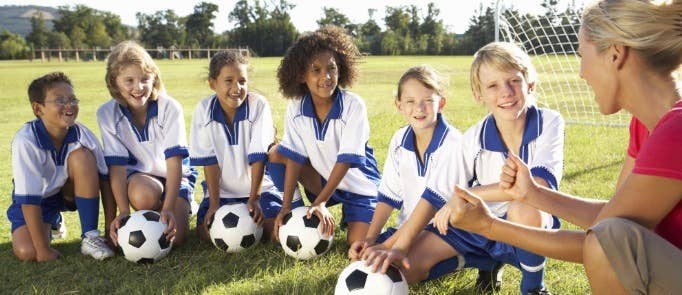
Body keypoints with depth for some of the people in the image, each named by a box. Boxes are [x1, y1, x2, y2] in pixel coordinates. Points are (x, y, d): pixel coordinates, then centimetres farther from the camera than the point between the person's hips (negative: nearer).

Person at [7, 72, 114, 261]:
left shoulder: (82, 134, -21)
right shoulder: (26, 141, -29)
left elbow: (105, 179, -15)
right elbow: (28, 198, -29)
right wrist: (43, 249, -28)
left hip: (71, 192, 2)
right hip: (38, 199, -1)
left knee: (82, 156, -28)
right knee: (26, 252, -23)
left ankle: (90, 236, -19)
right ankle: (50, 224, 17)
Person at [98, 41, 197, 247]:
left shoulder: (170, 108, -20)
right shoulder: (107, 114, -14)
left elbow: (174, 161, -24)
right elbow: (117, 165, -16)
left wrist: (169, 208, -33)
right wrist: (124, 212, -27)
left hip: (174, 176, -1)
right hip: (137, 175, 1)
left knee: (175, 236, -19)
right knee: (144, 195, -35)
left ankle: (184, 206, 14)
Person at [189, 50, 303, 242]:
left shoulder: (259, 105, -16)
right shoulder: (204, 109, -11)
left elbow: (258, 156, -17)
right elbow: (209, 160, -10)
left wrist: (254, 199, -20)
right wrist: (214, 203, -13)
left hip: (259, 186, -1)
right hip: (221, 189, 2)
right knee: (206, 232, -15)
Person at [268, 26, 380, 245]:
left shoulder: (353, 105, -24)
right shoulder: (296, 108, -13)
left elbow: (346, 159, -24)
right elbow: (295, 157, -13)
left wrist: (320, 202, -28)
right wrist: (286, 206, -20)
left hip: (358, 184, -3)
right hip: (324, 180, 3)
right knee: (276, 153, -16)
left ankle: (349, 216, 16)